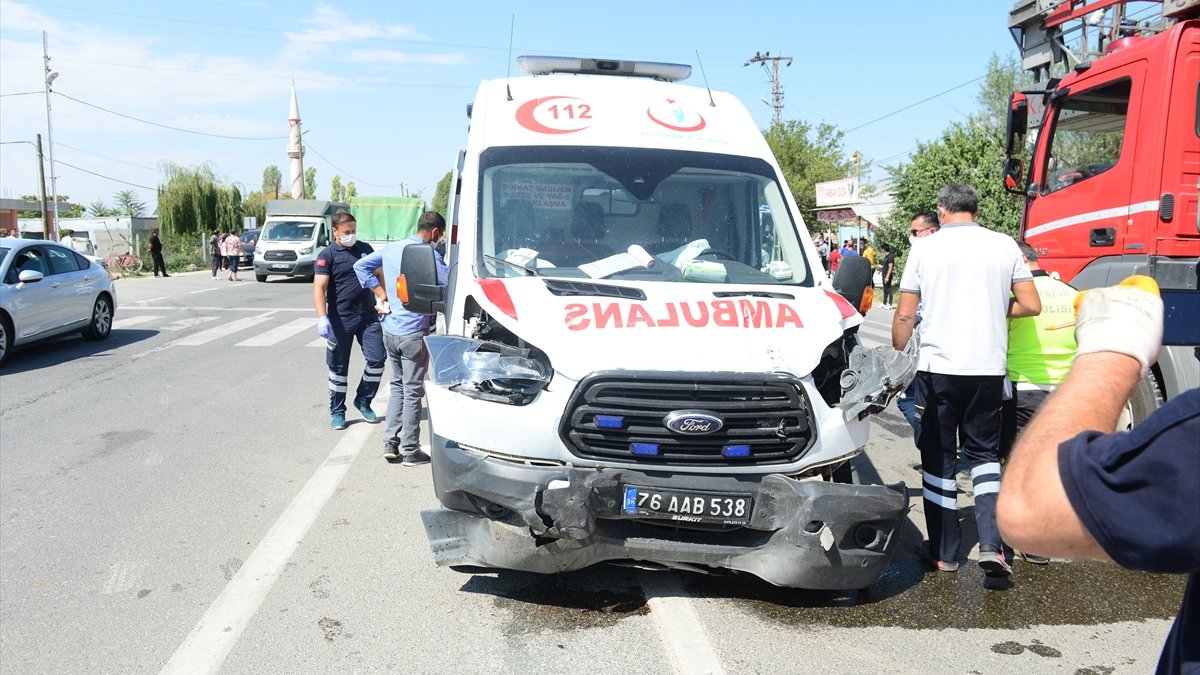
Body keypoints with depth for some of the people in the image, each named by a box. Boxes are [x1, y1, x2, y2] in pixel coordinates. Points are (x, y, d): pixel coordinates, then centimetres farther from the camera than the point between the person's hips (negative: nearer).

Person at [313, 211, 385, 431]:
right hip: (341, 319, -4)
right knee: (339, 367, 5)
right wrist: (322, 318, -26)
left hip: (369, 316, 4)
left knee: (377, 359, -1)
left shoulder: (365, 248, 10)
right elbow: (319, 288, -14)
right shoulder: (327, 255, -6)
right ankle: (337, 412, 18)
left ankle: (363, 401, 19)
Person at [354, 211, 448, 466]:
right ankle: (410, 451, 9)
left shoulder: (391, 248, 8)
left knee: (398, 385, 19)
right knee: (413, 391, 2)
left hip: (390, 329, 7)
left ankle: (390, 443, 18)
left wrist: (379, 291, 11)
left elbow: (360, 265, 15)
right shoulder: (429, 255, -14)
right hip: (413, 332, -7)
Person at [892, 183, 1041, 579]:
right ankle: (991, 543, 0)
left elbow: (905, 316, -2)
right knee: (983, 453, 16)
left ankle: (944, 553, 15)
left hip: (937, 367, -2)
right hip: (988, 369, 2)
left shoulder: (925, 249, -1)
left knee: (938, 459, 9)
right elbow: (1031, 306, 2)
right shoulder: (1005, 246, 3)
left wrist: (898, 358, 11)